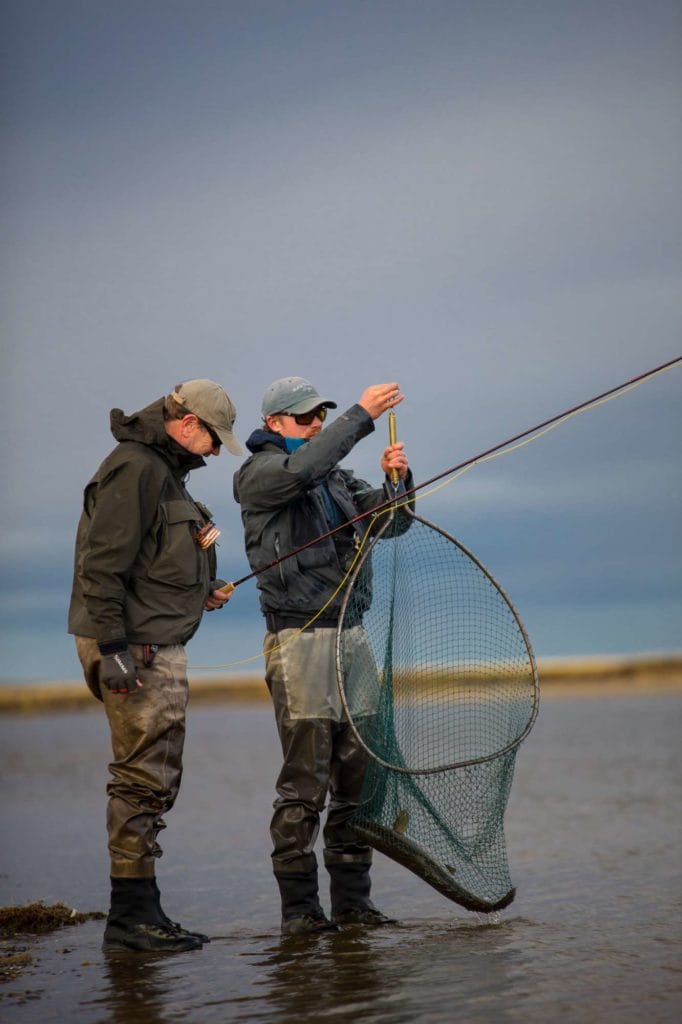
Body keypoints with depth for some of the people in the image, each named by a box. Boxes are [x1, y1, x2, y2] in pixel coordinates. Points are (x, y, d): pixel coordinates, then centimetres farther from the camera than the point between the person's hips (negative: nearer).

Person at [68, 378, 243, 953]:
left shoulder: (164, 471, 19)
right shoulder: (134, 468, -13)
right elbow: (102, 565, -20)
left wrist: (198, 593, 15)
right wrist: (112, 648, -24)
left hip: (158, 646, 11)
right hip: (136, 648, -11)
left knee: (154, 779, 12)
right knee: (144, 777, -8)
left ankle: (138, 913, 17)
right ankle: (133, 914, -3)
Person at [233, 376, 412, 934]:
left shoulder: (336, 477, 21)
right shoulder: (259, 473, -1)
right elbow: (301, 469, -23)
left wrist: (397, 481, -6)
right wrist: (362, 416, -26)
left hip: (350, 633, 7)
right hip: (299, 637, -7)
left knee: (360, 772, 6)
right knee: (305, 779, -9)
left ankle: (352, 899, 13)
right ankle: (299, 906, -4)